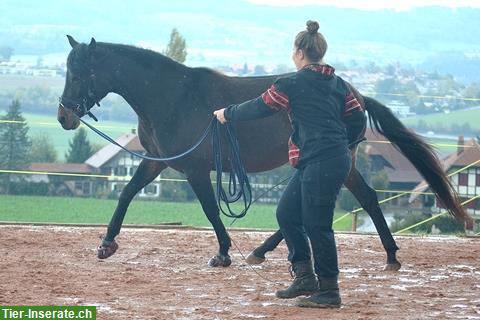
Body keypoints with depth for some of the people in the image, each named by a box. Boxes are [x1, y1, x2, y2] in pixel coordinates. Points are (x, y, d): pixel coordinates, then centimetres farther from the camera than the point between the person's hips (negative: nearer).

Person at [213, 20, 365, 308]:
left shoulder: (293, 84, -8)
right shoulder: (338, 83, 13)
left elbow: (258, 108, 1)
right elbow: (358, 119, 14)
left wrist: (228, 114, 17)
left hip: (319, 163, -9)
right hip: (338, 157, 9)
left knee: (316, 225, -4)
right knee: (287, 213, 17)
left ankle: (329, 292, 0)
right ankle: (305, 276, 20)